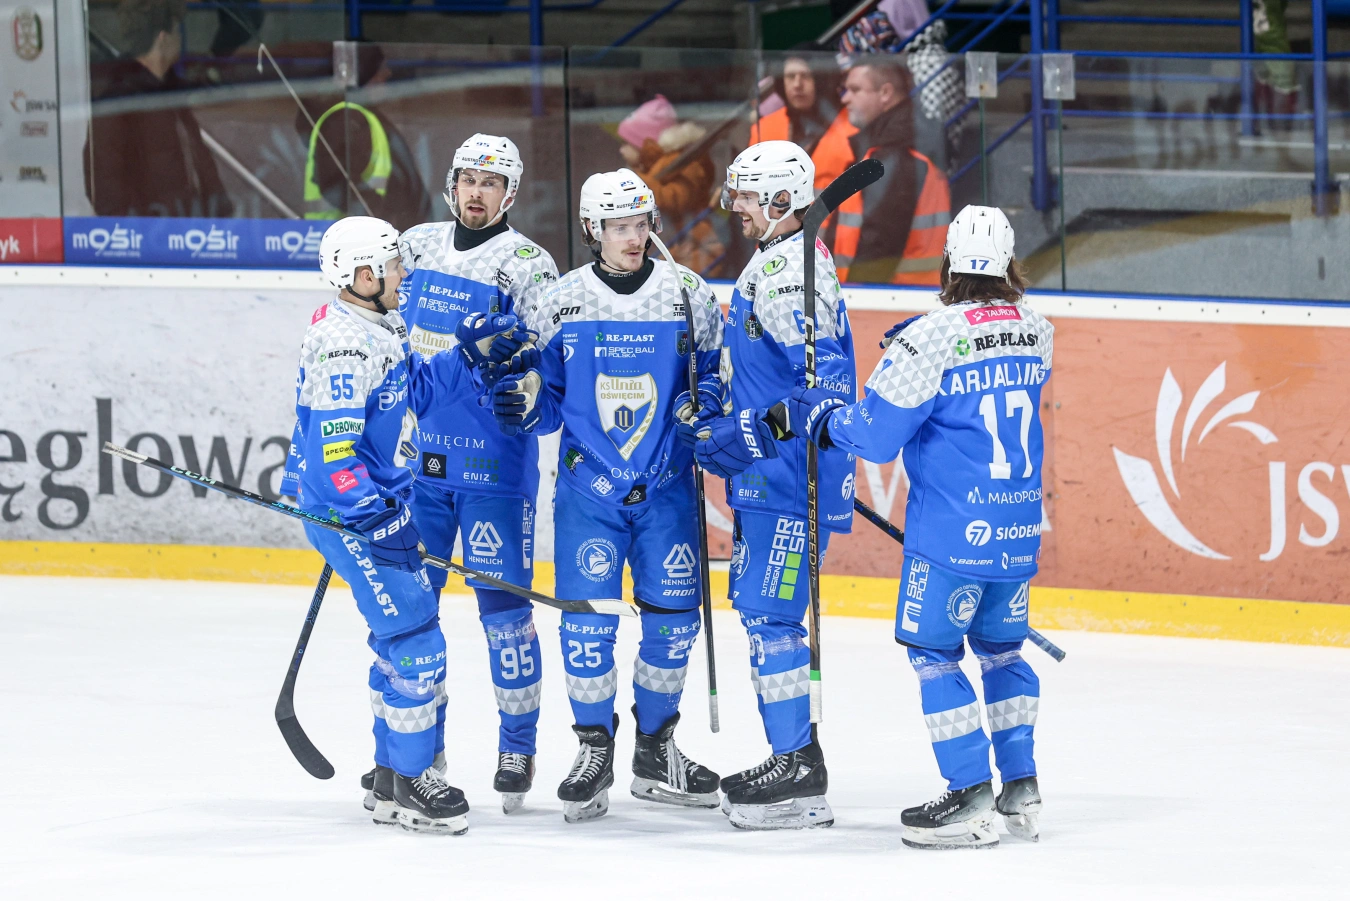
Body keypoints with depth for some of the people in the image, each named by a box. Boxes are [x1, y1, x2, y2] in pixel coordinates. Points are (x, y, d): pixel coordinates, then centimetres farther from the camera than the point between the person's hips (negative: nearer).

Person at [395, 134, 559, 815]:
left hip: (494, 459, -5)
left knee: (503, 604, -4)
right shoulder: (415, 247, 10)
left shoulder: (526, 266, -6)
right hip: (415, 451, 5)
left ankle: (518, 748, 6)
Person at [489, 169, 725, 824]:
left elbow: (718, 372, 8)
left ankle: (655, 752, 18)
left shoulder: (688, 296, 0)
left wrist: (702, 406, -13)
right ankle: (593, 751, 8)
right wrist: (525, 402, -14)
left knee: (673, 615, 3)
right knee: (587, 617, -7)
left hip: (665, 485, 1)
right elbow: (549, 399, 7)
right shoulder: (560, 304, 1)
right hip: (587, 482, -1)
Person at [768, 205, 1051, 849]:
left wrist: (813, 415, 3)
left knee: (932, 649, 4)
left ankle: (970, 798, -2)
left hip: (952, 530, -6)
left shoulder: (931, 338, -15)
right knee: (1001, 646, 20)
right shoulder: (1035, 332, 3)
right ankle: (1020, 790, 19)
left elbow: (873, 434, -13)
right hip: (1020, 529, 6)